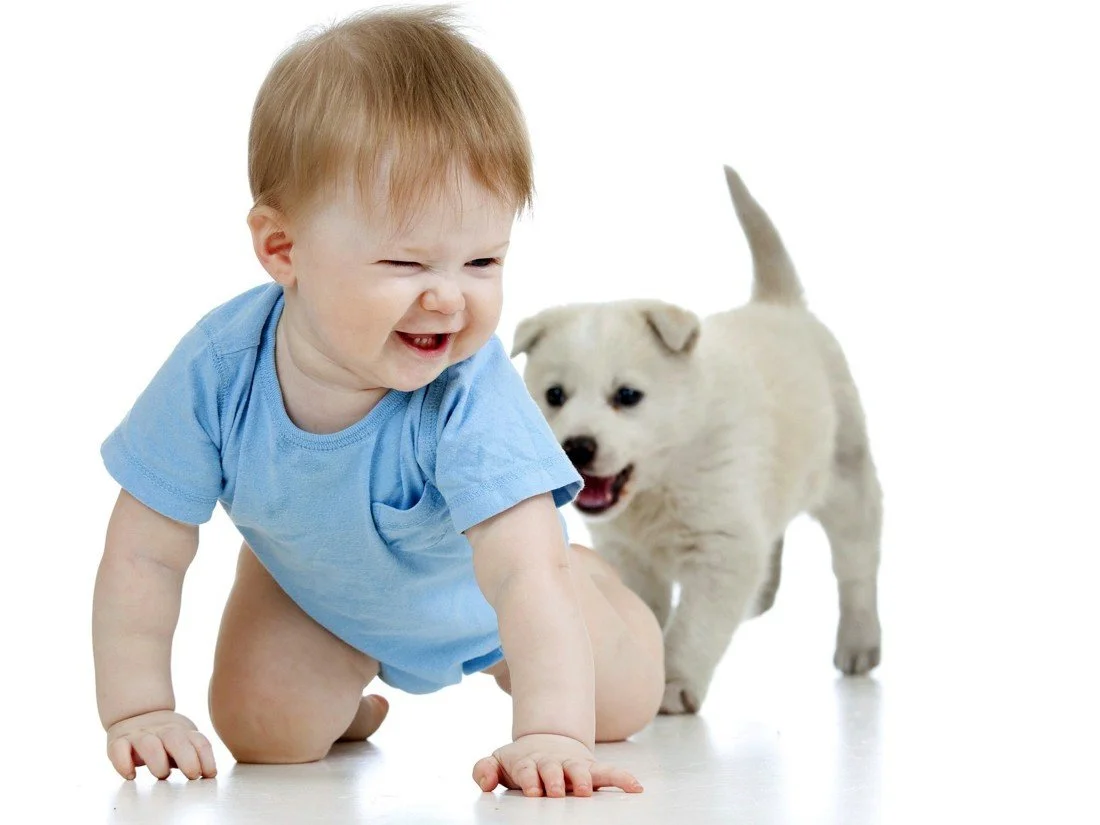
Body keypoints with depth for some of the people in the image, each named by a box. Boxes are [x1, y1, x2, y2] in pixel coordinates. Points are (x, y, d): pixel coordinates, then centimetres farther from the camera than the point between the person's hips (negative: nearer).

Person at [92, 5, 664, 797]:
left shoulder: (473, 393, -44)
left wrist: (552, 734, -64)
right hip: (311, 583, 1)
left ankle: (589, 578, 39)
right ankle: (344, 700, 24)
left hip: (469, 584, -1)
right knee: (265, 736, -14)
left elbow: (525, 572, -51)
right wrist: (138, 712, -29)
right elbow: (145, 554, -25)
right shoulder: (219, 369, -36)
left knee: (621, 705, 4)